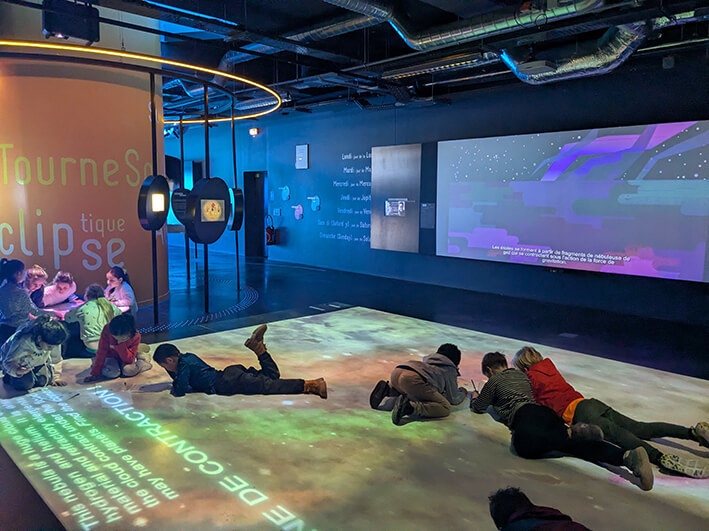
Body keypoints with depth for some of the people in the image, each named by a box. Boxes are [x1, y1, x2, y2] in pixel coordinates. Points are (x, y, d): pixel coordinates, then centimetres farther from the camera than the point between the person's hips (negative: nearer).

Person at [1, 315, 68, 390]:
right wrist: (17, 371, -54)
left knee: (43, 381, -15)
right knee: (25, 384, -22)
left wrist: (56, 377, -10)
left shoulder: (53, 342, -28)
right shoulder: (22, 342, -42)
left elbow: (56, 359, -11)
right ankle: (8, 376, 11)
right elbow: (9, 362, -33)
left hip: (37, 362, 4)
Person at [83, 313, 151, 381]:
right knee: (112, 373, -30)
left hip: (125, 356, 0)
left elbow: (129, 360, -26)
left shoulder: (136, 336, -29)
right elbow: (102, 352, -24)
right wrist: (95, 373, -25)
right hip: (111, 355, 0)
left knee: (129, 370, -31)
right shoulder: (107, 330, -29)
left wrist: (121, 345, -39)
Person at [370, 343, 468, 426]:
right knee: (445, 408, -4)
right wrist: (462, 393, 41)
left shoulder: (428, 358, 37)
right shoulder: (450, 369, 20)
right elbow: (454, 399, 21)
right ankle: (409, 407, -26)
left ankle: (387, 389, 10)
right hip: (413, 378, -8)